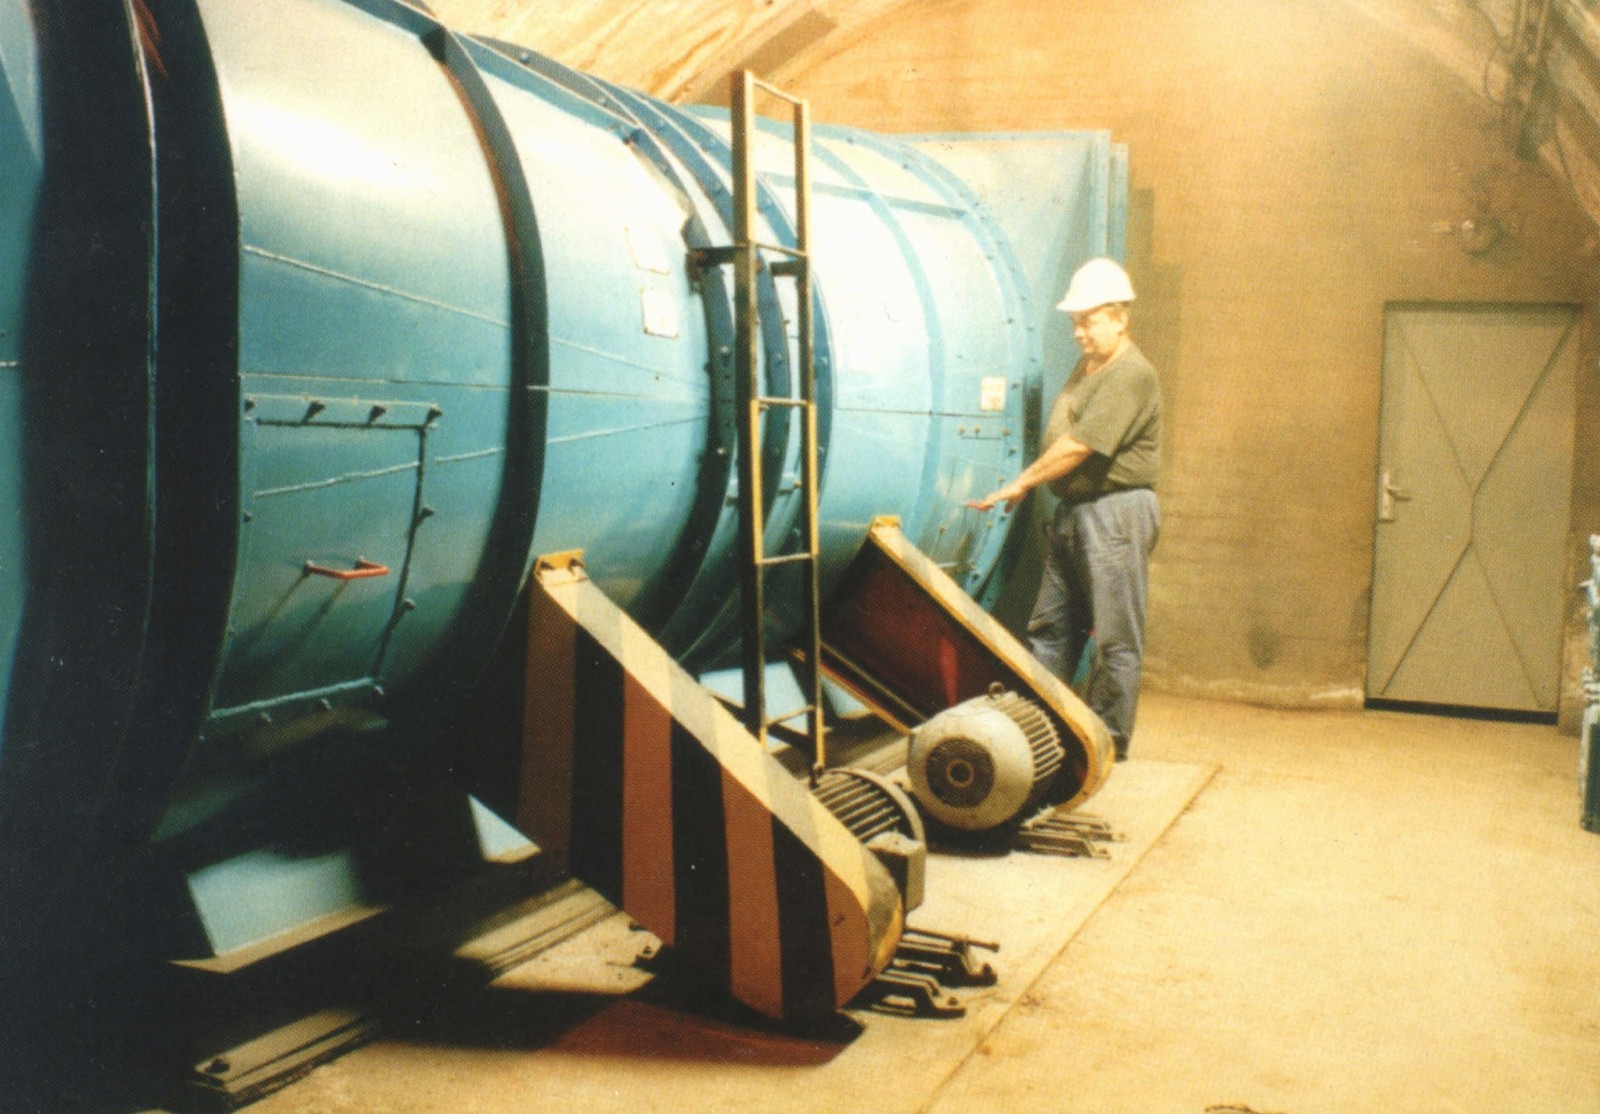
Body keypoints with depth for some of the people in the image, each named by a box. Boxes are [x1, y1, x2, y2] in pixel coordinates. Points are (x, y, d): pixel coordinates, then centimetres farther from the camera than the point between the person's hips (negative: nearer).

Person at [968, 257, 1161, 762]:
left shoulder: (1131, 375, -15)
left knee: (1116, 636, -1)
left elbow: (1079, 446, -21)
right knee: (1051, 625, 13)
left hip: (1115, 513, -10)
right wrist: (1030, 484, 8)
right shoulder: (1086, 367, 16)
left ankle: (1108, 743, 6)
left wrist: (1021, 483, -16)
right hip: (1073, 511, 10)